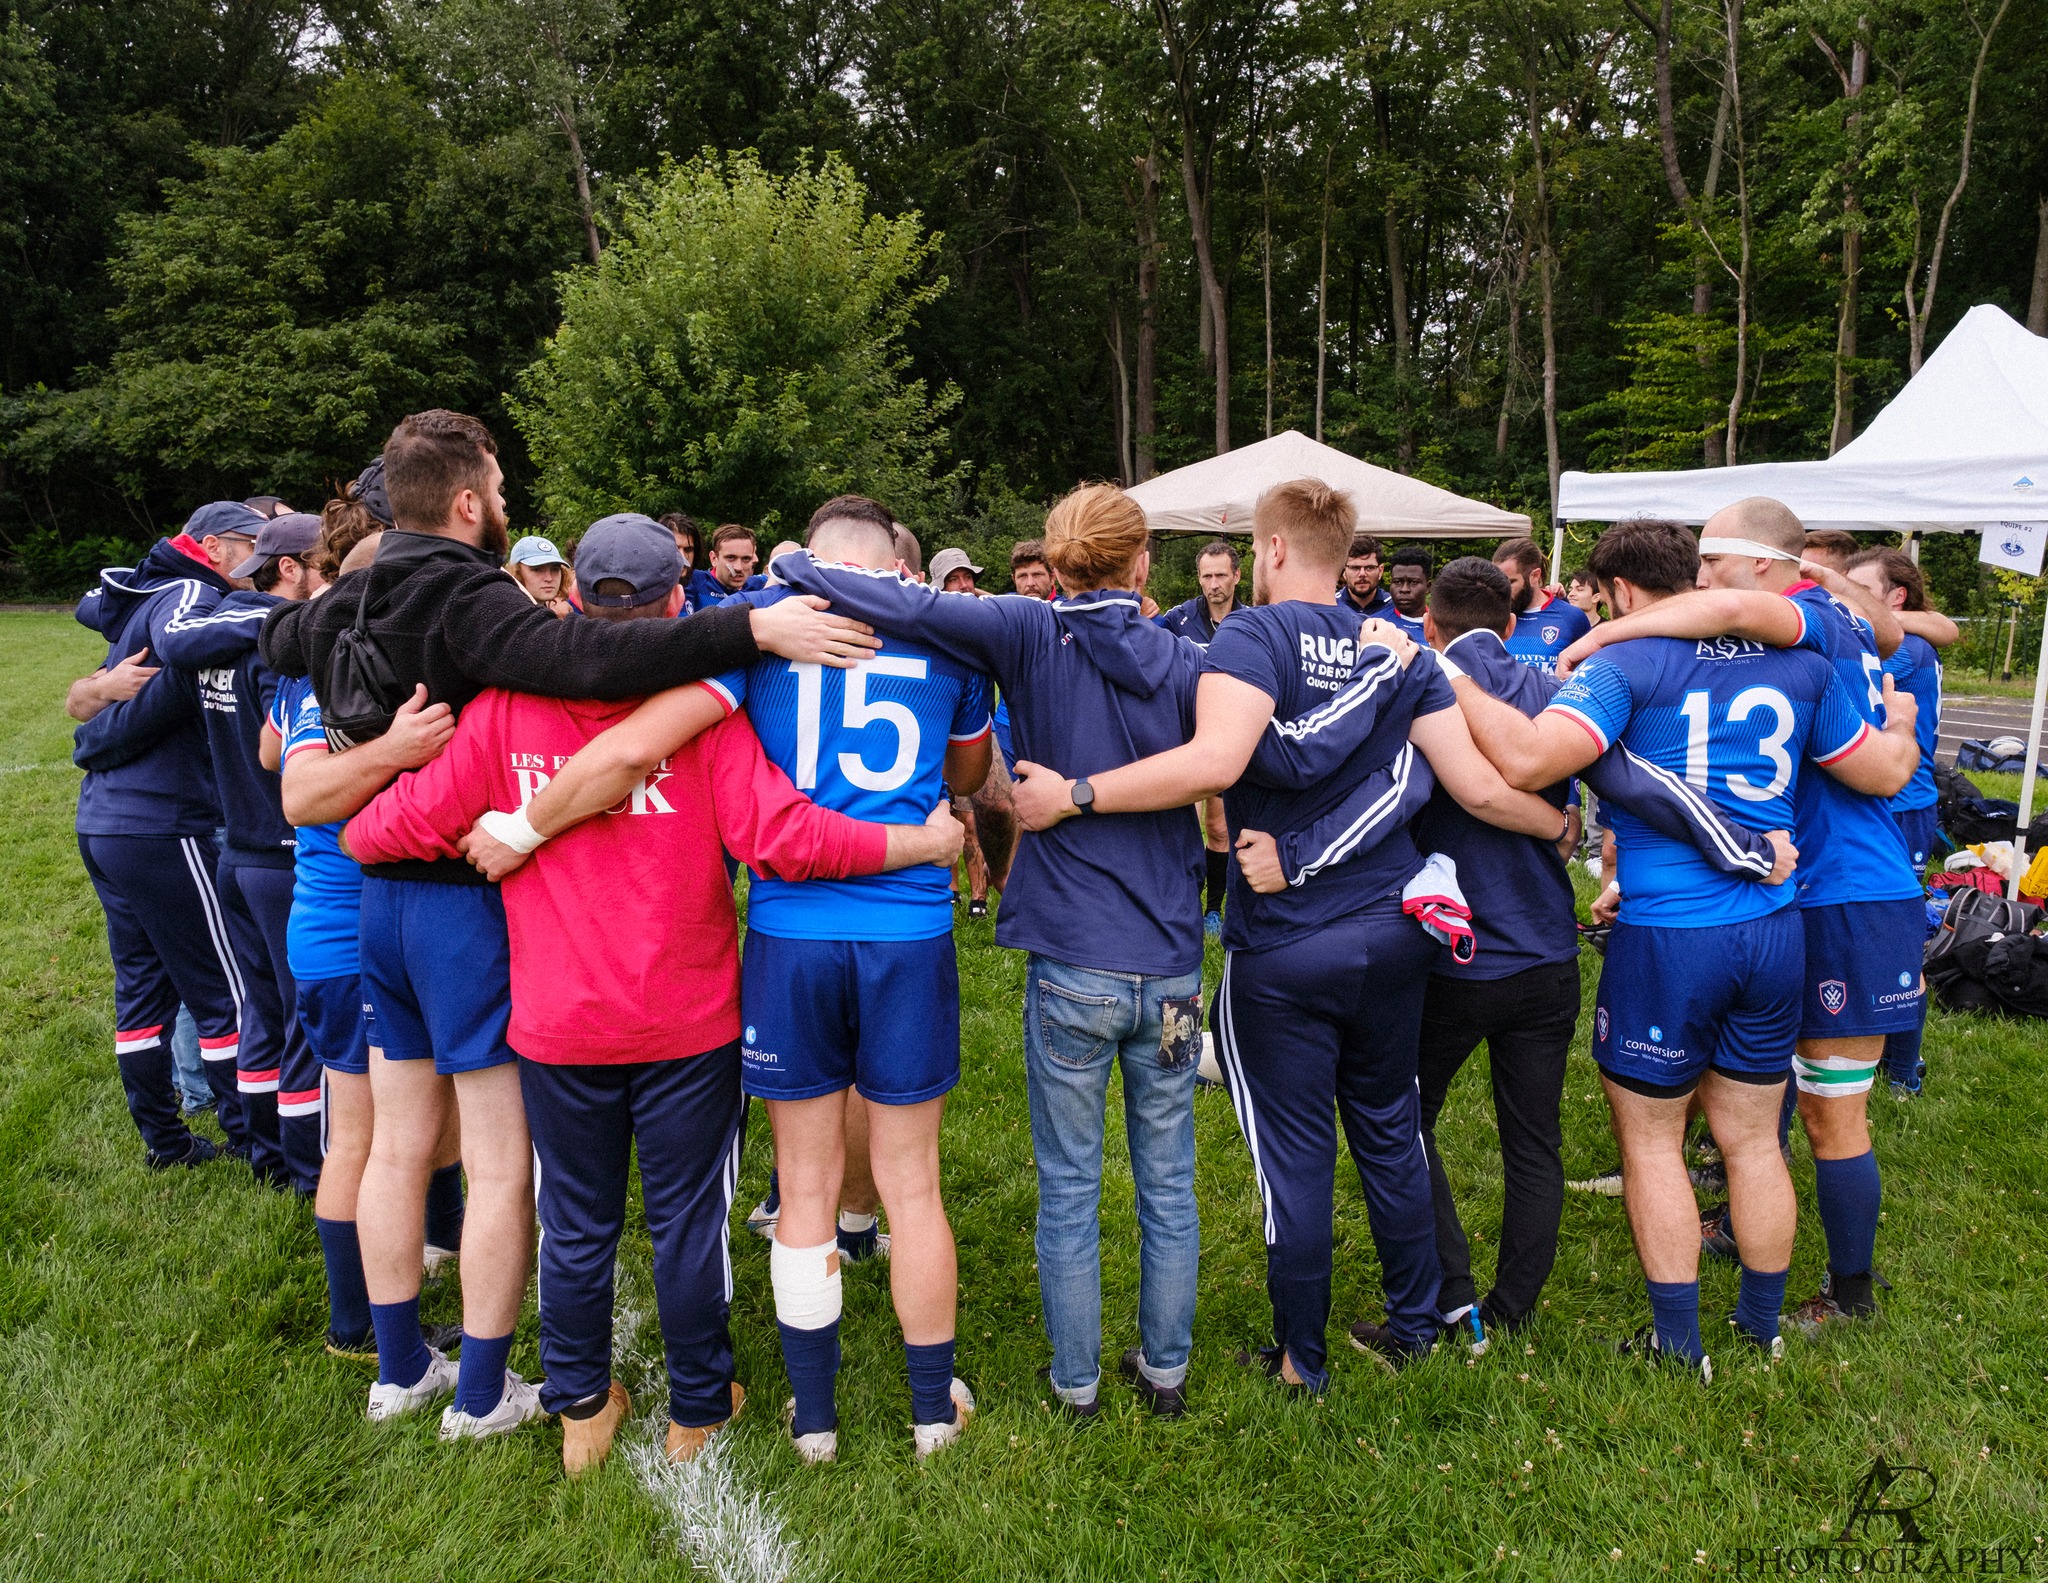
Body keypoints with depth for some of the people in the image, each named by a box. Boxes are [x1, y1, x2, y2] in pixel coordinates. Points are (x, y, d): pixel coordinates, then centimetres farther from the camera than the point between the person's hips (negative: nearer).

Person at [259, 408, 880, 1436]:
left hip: (380, 893, 9)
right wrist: (752, 628, -40)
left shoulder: (341, 604, 6)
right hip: (469, 898, -8)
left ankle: (400, 1370, 32)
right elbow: (581, 657, -38)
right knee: (503, 1163, 4)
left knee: (398, 1144, 18)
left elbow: (273, 640, 30)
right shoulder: (464, 599, -19)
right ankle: (482, 1395, 16)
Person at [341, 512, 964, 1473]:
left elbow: (409, 824, -3)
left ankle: (581, 1413, 35)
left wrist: (354, 834, 20)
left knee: (575, 1225, 18)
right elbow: (784, 837, -20)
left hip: (556, 1024, 2)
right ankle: (698, 1412, 31)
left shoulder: (506, 709, -7)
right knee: (687, 1221, 14)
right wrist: (926, 843, -11)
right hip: (687, 1023, -2)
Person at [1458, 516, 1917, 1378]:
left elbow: (1529, 757, -27)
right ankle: (1763, 1331, 32)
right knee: (1752, 1140, 18)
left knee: (1651, 1141, 11)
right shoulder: (1799, 665, 6)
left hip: (1666, 938, -5)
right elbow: (1885, 772, 15)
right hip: (1774, 930, 6)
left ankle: (1679, 1346, 18)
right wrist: (1902, 724, 36)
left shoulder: (1626, 664, -12)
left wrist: (1451, 684, -16)